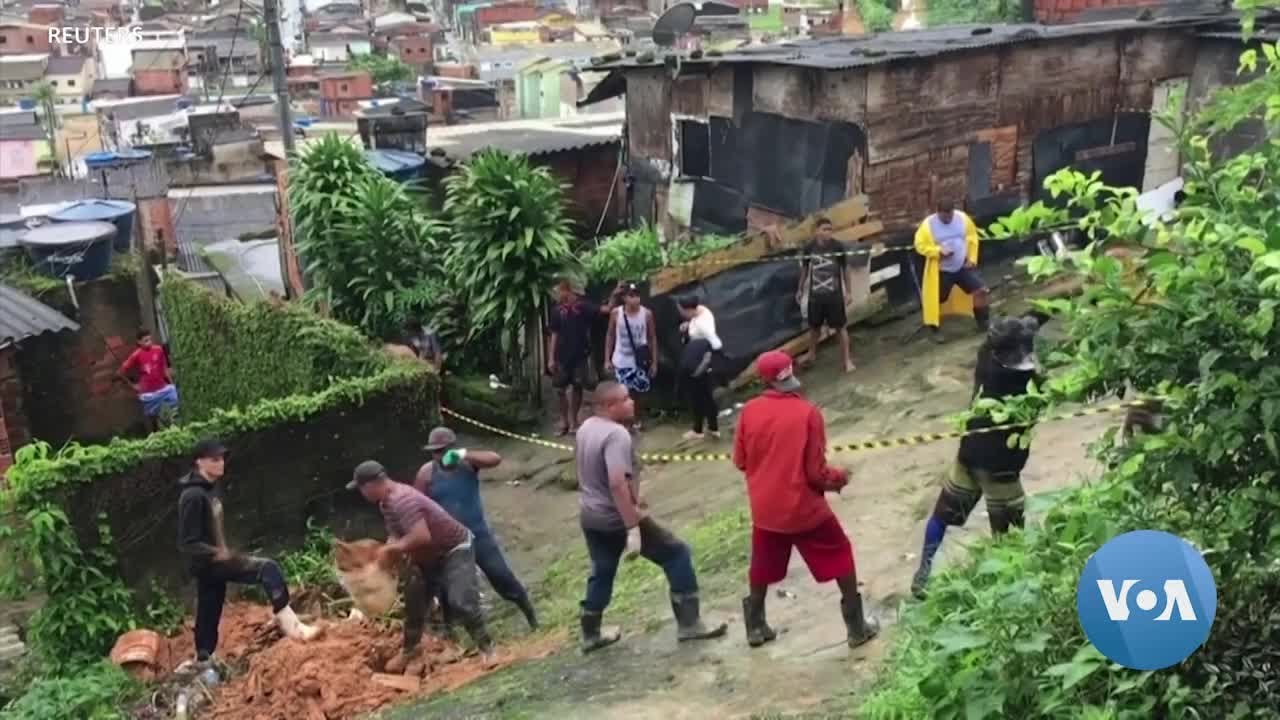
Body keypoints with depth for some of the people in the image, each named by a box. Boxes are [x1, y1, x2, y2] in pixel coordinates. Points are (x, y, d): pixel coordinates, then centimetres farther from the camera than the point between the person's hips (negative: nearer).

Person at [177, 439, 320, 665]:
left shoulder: (212, 489, 10)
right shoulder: (193, 496, -20)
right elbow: (188, 543, -21)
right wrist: (217, 554, -28)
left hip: (215, 561, 9)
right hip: (208, 563, -9)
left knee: (209, 618, 15)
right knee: (268, 569, -22)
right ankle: (289, 623, -25)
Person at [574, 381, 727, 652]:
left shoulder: (586, 428, 7)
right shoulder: (616, 434, -24)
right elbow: (617, 483, -33)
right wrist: (633, 526, -31)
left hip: (590, 516, 9)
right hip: (617, 519, -9)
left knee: (601, 573, 23)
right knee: (677, 554, 3)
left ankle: (590, 635, 32)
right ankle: (689, 625, 5)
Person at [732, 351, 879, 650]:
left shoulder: (749, 411, -7)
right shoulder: (807, 412, -17)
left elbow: (740, 461, 4)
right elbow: (816, 472, -16)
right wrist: (839, 477, 4)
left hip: (765, 509, 3)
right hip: (804, 509, -3)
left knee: (762, 567, 23)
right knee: (841, 556, 16)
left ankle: (756, 628, 35)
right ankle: (857, 627, 21)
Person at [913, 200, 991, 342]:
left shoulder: (963, 218, -4)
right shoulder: (928, 225, -14)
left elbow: (972, 238, 6)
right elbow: (920, 245, -11)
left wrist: (972, 258, -1)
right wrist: (938, 251, -24)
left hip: (963, 266, 3)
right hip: (941, 270, -3)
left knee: (981, 291, 0)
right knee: (936, 300, 2)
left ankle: (984, 323, 19)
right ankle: (935, 331, 20)